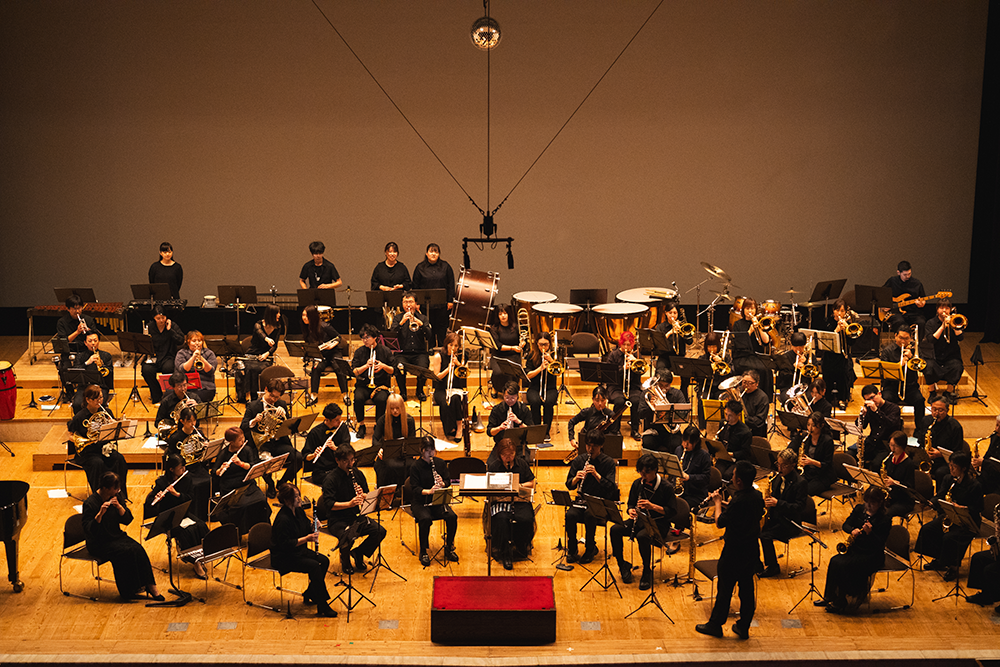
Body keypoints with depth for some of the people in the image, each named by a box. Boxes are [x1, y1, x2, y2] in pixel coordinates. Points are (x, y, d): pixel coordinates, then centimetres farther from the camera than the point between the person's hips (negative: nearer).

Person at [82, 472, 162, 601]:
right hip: (99, 543, -6)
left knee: (137, 549, -22)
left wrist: (119, 506, -18)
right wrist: (100, 514, -36)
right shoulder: (90, 504, -17)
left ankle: (150, 586, -21)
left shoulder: (117, 497, 2)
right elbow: (88, 530, -23)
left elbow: (127, 520, -1)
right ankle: (129, 591, -16)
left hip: (116, 536, 6)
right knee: (126, 552, -29)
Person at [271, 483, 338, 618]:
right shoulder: (282, 519, -26)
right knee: (314, 566, -24)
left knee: (324, 561, -4)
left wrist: (313, 527, -10)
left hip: (299, 551, 9)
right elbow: (284, 544, -27)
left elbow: (307, 529, 14)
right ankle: (322, 606, -18)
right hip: (283, 558, -9)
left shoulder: (299, 511, 2)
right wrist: (306, 539, -28)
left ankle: (309, 595, 11)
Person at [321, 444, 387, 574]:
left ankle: (358, 554, 8)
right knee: (349, 537, -35)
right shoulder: (331, 479, -12)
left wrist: (362, 495, -12)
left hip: (357, 516, 6)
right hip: (337, 520, -6)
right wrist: (349, 503, -31)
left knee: (380, 531, -16)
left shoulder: (358, 474, 6)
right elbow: (329, 504, -21)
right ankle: (345, 561, -1)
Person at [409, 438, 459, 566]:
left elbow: (448, 481, 6)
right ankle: (423, 552, -16)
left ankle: (449, 548, -3)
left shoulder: (441, 463, 5)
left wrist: (443, 483, -18)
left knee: (452, 517, -23)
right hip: (420, 502, -3)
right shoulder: (415, 467, -7)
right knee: (425, 519, -34)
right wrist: (428, 491, -31)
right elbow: (414, 488, -14)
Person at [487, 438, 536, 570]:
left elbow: (532, 483, 11)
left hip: (520, 501, 1)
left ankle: (521, 547, -1)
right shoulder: (494, 467, 4)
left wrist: (520, 485, -9)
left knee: (525, 519, -29)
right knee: (501, 519, -33)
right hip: (501, 501, -1)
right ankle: (506, 555, -23)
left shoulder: (522, 464, 8)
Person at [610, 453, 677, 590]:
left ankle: (647, 572, -16)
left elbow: (672, 512, -11)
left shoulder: (666, 487, -11)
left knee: (642, 536, -38)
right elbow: (631, 503, 16)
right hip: (640, 519, 5)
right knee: (615, 530, -21)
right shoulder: (637, 484, 5)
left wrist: (652, 506, -23)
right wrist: (631, 510, -9)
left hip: (659, 523, -5)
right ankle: (622, 565, -3)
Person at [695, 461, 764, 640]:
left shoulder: (738, 501, -28)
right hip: (752, 549, 7)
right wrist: (725, 503, 11)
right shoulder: (757, 496, -3)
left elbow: (720, 522, -18)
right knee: (747, 587, 15)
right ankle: (744, 627, 24)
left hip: (734, 551, -7)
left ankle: (715, 625, 22)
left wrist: (717, 502, -4)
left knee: (725, 588, 8)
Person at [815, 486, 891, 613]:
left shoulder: (884, 519, -14)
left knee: (843, 565, -26)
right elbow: (845, 525, 7)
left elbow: (880, 544, -17)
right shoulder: (859, 509, 5)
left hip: (872, 556, -6)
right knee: (834, 561, -21)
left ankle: (840, 602, -10)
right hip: (854, 549, 6)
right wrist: (852, 530, -15)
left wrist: (870, 533, -33)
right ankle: (829, 598, -6)